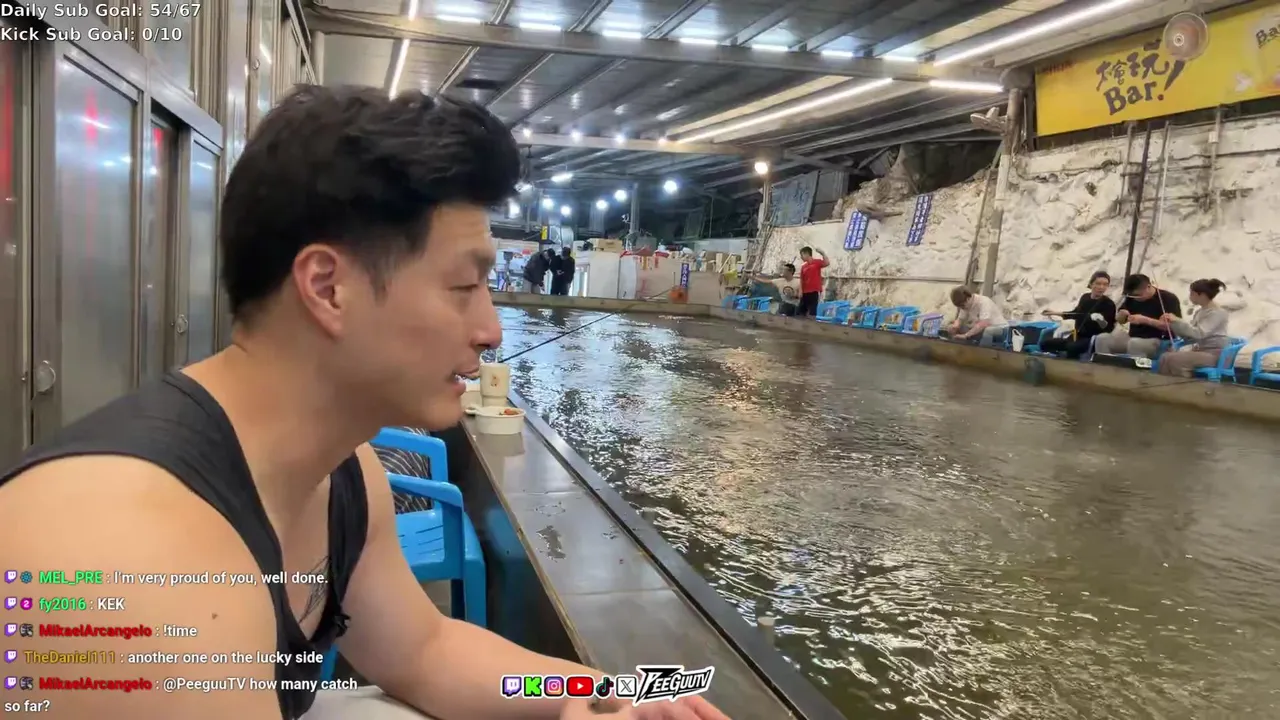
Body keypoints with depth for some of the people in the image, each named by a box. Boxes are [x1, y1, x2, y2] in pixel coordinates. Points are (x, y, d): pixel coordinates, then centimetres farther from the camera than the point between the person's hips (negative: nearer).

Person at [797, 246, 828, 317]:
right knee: (799, 312, 8)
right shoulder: (803, 266, 14)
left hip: (815, 292, -6)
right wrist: (800, 291, 2)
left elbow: (827, 263, -20)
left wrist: (822, 253, -21)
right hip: (805, 293, 6)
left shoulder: (817, 262, -1)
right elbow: (802, 280, 12)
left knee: (813, 313, -10)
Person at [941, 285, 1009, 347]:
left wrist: (965, 335, -40)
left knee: (987, 331, -40)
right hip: (983, 330, 7)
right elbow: (960, 319, 1)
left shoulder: (983, 302, -25)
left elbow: (983, 324, -36)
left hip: (1000, 329, -7)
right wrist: (954, 326, -23)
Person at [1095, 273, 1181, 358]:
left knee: (1134, 343, -40)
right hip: (1133, 338, 6)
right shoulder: (1131, 297, 9)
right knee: (1102, 339, -19)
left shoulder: (1169, 299, -8)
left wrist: (1144, 320, -26)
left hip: (1157, 341, -6)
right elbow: (1120, 321, 17)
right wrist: (1122, 315, -9)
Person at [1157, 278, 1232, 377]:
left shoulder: (1217, 313, -12)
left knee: (1173, 359, -27)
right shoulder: (1199, 312, 13)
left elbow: (1199, 333, -24)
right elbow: (1188, 336, 11)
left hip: (1214, 354, -8)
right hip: (1200, 349, 8)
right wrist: (1172, 323, -2)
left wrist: (1177, 321, -23)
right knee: (1165, 357, -14)